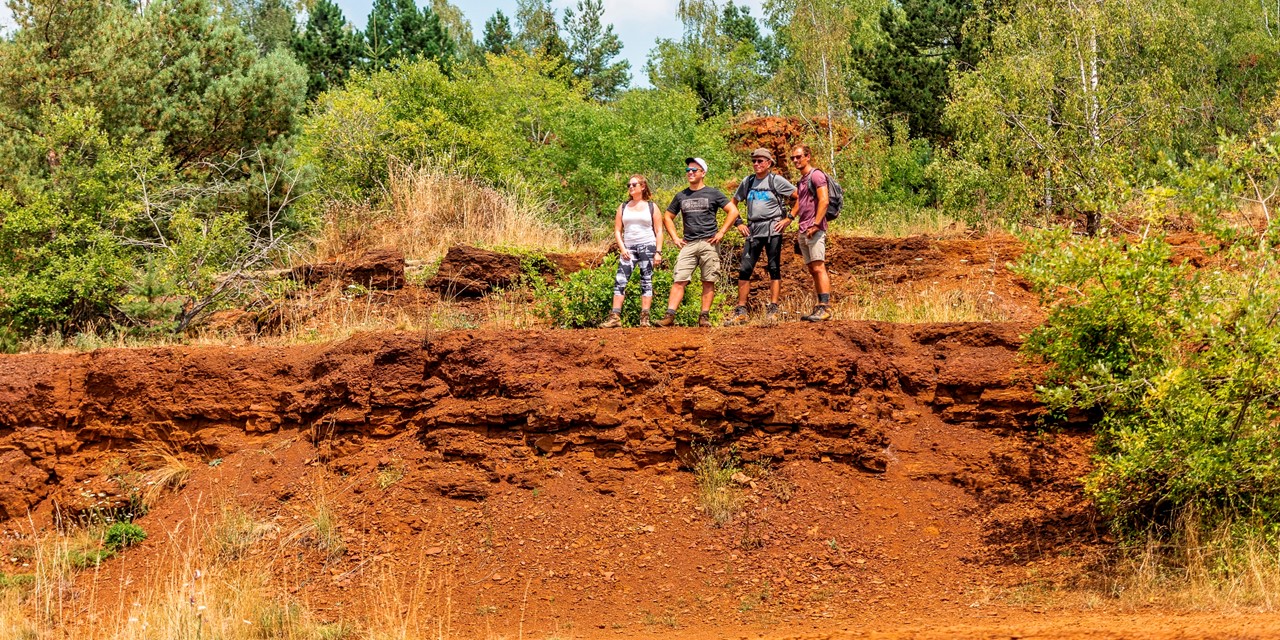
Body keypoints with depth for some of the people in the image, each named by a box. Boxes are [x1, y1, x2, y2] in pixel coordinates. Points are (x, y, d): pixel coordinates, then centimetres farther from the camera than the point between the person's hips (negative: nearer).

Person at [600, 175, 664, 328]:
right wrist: (622, 248, -4)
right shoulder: (623, 207, 14)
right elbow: (617, 230, 11)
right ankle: (615, 317, -12)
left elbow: (658, 231, 5)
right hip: (628, 248, 2)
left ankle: (644, 318, -1)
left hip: (647, 246, -2)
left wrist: (658, 252, -4)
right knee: (620, 280, -9)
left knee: (646, 281, -3)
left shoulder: (651, 207, 8)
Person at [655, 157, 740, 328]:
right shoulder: (681, 196, 14)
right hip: (688, 244, 2)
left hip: (708, 243, -2)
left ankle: (704, 317, 4)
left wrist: (721, 232, -4)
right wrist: (675, 237, 11)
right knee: (679, 280, -8)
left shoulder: (713, 193, 4)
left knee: (708, 281, -1)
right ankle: (670, 316, -13)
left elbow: (733, 211, 1)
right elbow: (667, 217, 24)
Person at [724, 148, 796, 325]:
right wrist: (739, 223, 12)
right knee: (744, 269, 0)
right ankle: (741, 311, 3)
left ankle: (773, 310, -1)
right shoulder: (748, 182, 13)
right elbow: (733, 203, 24)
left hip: (772, 229, -5)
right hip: (753, 230, 5)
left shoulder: (776, 180, -1)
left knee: (774, 269, -3)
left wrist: (789, 218, -6)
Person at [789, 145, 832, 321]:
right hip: (804, 232, 10)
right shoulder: (801, 181, 22)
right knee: (812, 270, 8)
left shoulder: (816, 175, -5)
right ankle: (820, 307, 10)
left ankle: (825, 308, -20)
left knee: (818, 268, -15)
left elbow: (824, 201, -15)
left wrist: (816, 225, -21)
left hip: (815, 230, -10)